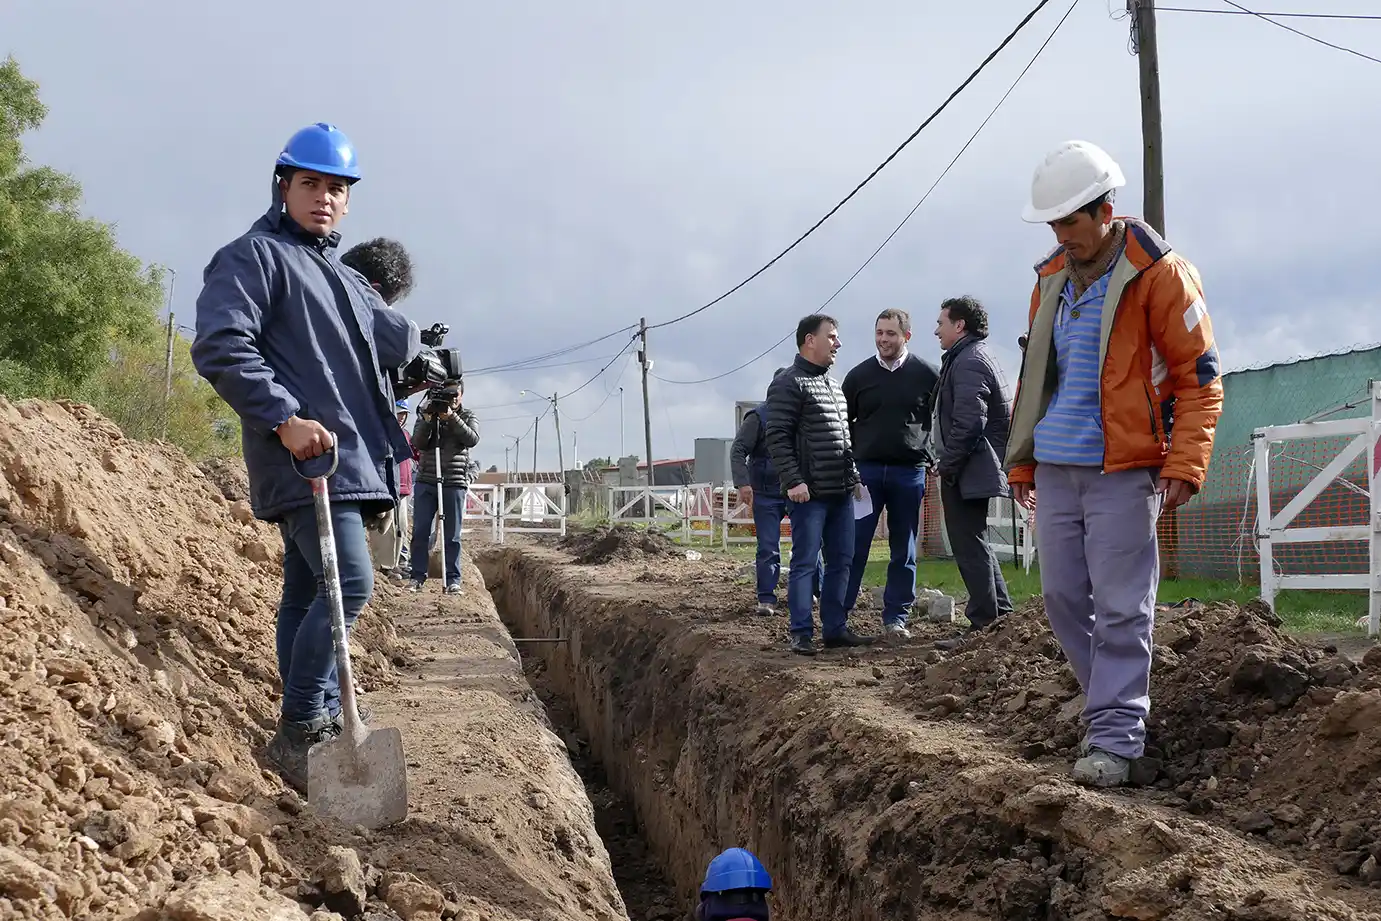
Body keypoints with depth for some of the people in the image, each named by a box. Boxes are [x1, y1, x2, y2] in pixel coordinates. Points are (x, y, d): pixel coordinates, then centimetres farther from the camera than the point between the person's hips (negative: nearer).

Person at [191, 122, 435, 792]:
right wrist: (284, 418, -21)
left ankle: (321, 725, 14)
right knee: (350, 580, -18)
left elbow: (395, 336, 38)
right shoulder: (255, 256, -2)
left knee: (307, 594, 11)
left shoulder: (343, 279, 24)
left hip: (346, 456, 8)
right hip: (304, 451, -8)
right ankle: (298, 731, -14)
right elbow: (220, 346, -16)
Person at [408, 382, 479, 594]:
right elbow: (417, 443, -2)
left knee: (452, 535, 0)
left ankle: (453, 580, 2)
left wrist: (452, 418, -18)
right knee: (420, 532, -2)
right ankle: (418, 577, 3)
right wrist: (427, 420, -15)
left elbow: (472, 439, -9)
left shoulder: (468, 417, 10)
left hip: (455, 483, -1)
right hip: (426, 481, 1)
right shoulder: (427, 414, 10)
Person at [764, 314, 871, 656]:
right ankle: (801, 634, 0)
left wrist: (854, 477, 19)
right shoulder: (789, 384, -7)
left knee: (841, 561, 9)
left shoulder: (834, 385, 19)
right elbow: (777, 437, -13)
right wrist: (793, 481, -19)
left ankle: (835, 628, 17)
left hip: (841, 492, 8)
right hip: (810, 493, -8)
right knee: (805, 562, -5)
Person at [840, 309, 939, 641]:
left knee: (904, 551, 5)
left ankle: (896, 618, 12)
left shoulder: (926, 374, 1)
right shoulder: (859, 375, 5)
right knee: (854, 546, -2)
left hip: (910, 473, 0)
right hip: (866, 471, 0)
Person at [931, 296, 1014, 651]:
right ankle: (1001, 616, 23)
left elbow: (968, 422, -24)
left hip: (967, 472, -11)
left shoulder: (968, 361, -15)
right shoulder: (976, 356, 19)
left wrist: (947, 465, -15)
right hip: (974, 470, 11)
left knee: (970, 548, -6)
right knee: (974, 545, 17)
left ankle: (984, 627, -3)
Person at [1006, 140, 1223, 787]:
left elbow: (1199, 376, -7)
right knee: (1062, 597, 10)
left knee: (1121, 607, -4)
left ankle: (1115, 738, 2)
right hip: (1056, 468, 7)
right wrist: (1021, 460, 17)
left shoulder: (1159, 274, -7)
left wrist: (1184, 465, -15)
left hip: (1123, 470, -7)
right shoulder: (1052, 278, 12)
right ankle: (1115, 704, 27)